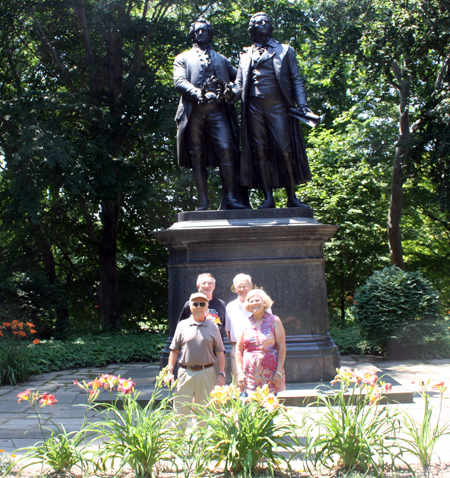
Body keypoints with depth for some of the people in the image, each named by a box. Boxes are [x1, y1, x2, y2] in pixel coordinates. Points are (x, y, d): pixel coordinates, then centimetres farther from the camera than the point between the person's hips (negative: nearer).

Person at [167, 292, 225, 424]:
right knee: (181, 410, 2)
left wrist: (221, 374, 2)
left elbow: (219, 352, 8)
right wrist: (170, 371, 1)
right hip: (185, 372, 0)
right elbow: (174, 351, 7)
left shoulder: (213, 327, 6)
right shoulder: (182, 325, 5)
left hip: (206, 373, 1)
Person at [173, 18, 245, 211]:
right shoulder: (183, 58, 21)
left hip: (217, 110, 1)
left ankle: (229, 198, -18)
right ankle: (203, 202, -5)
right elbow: (179, 82, 2)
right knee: (197, 156, -5)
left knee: (225, 150, -16)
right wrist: (200, 94, -15)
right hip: (193, 111, 0)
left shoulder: (221, 59, 28)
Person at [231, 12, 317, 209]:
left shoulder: (285, 51, 18)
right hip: (253, 107, 2)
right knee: (260, 152, -3)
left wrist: (303, 105, -4)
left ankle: (292, 197, -3)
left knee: (284, 151, -9)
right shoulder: (246, 55, 23)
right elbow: (239, 84, 17)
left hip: (277, 105, -2)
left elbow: (296, 80, 11)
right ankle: (268, 198, -1)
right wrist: (231, 93, -8)